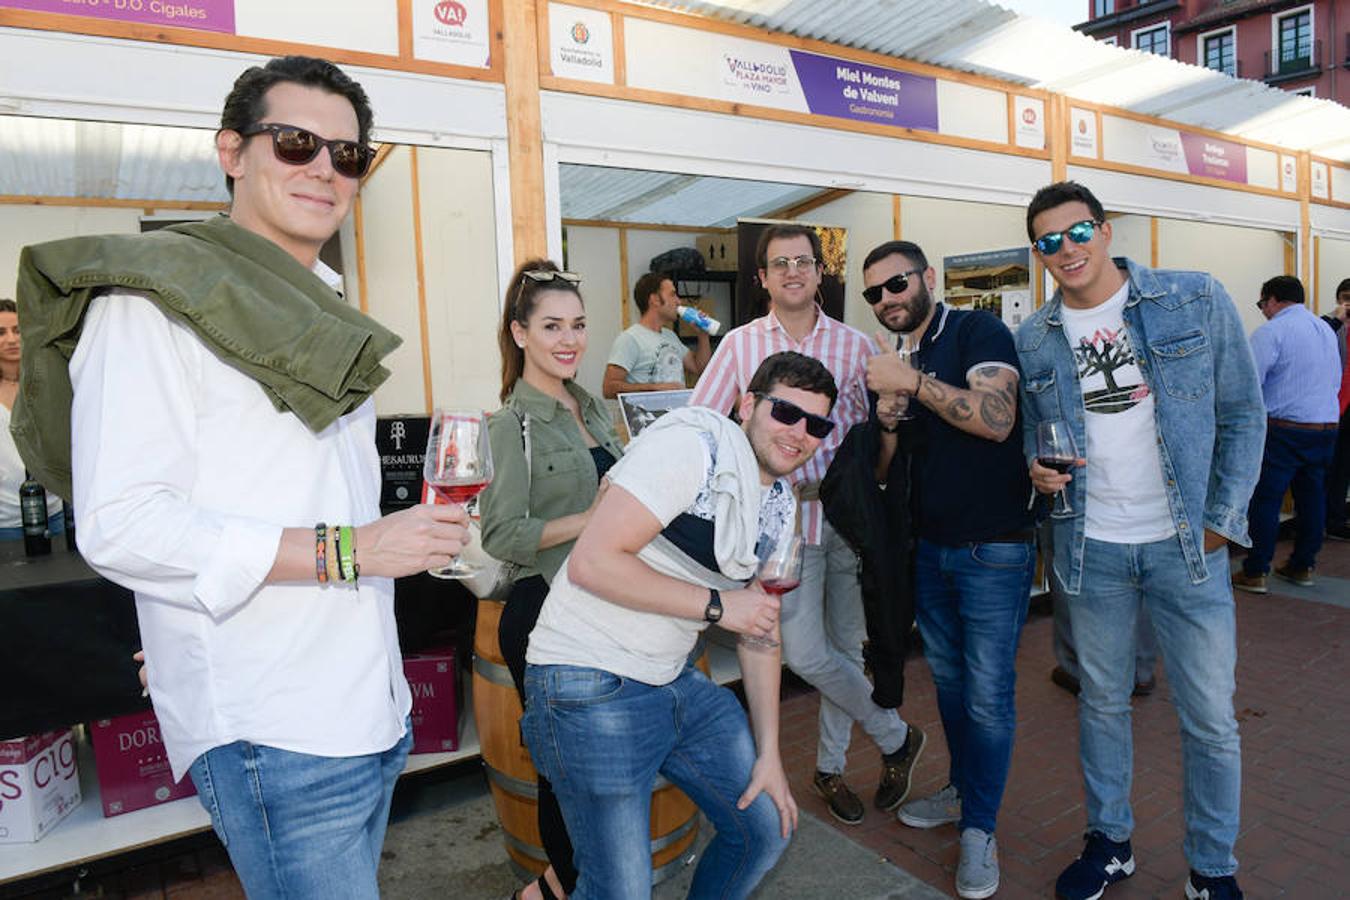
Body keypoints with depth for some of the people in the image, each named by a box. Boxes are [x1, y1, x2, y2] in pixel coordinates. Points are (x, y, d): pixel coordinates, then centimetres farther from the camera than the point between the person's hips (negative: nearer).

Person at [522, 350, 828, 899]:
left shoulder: (780, 505, 9)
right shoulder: (694, 445, -19)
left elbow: (760, 629, 14)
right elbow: (591, 562, -25)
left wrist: (769, 753, 10)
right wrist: (716, 604, -19)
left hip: (676, 682, 9)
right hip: (591, 684, -8)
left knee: (767, 830, 15)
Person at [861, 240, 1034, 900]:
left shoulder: (976, 330, -9)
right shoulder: (896, 361, 11)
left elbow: (996, 417, -25)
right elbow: (882, 469, 11)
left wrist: (911, 381, -24)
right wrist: (887, 420, -9)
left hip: (994, 550, -7)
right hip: (931, 548, 7)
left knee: (987, 695, 1)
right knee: (947, 679, 18)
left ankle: (978, 829, 17)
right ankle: (963, 790, 37)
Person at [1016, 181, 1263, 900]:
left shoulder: (1196, 301, -4)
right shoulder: (1033, 341, 2)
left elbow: (1242, 415, -1)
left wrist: (1221, 519, -7)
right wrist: (1038, 468, -10)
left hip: (1187, 544, -1)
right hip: (1090, 549, 2)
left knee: (1210, 718, 8)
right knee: (1102, 701, 15)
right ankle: (1109, 841, 35)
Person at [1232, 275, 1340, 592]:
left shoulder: (1270, 333, -11)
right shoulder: (1327, 330, 14)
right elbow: (1336, 381, 22)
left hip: (1284, 429, -8)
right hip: (1326, 427, 8)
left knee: (1265, 500, -3)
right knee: (1312, 497, 13)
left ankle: (1255, 574, 0)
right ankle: (1302, 566, 23)